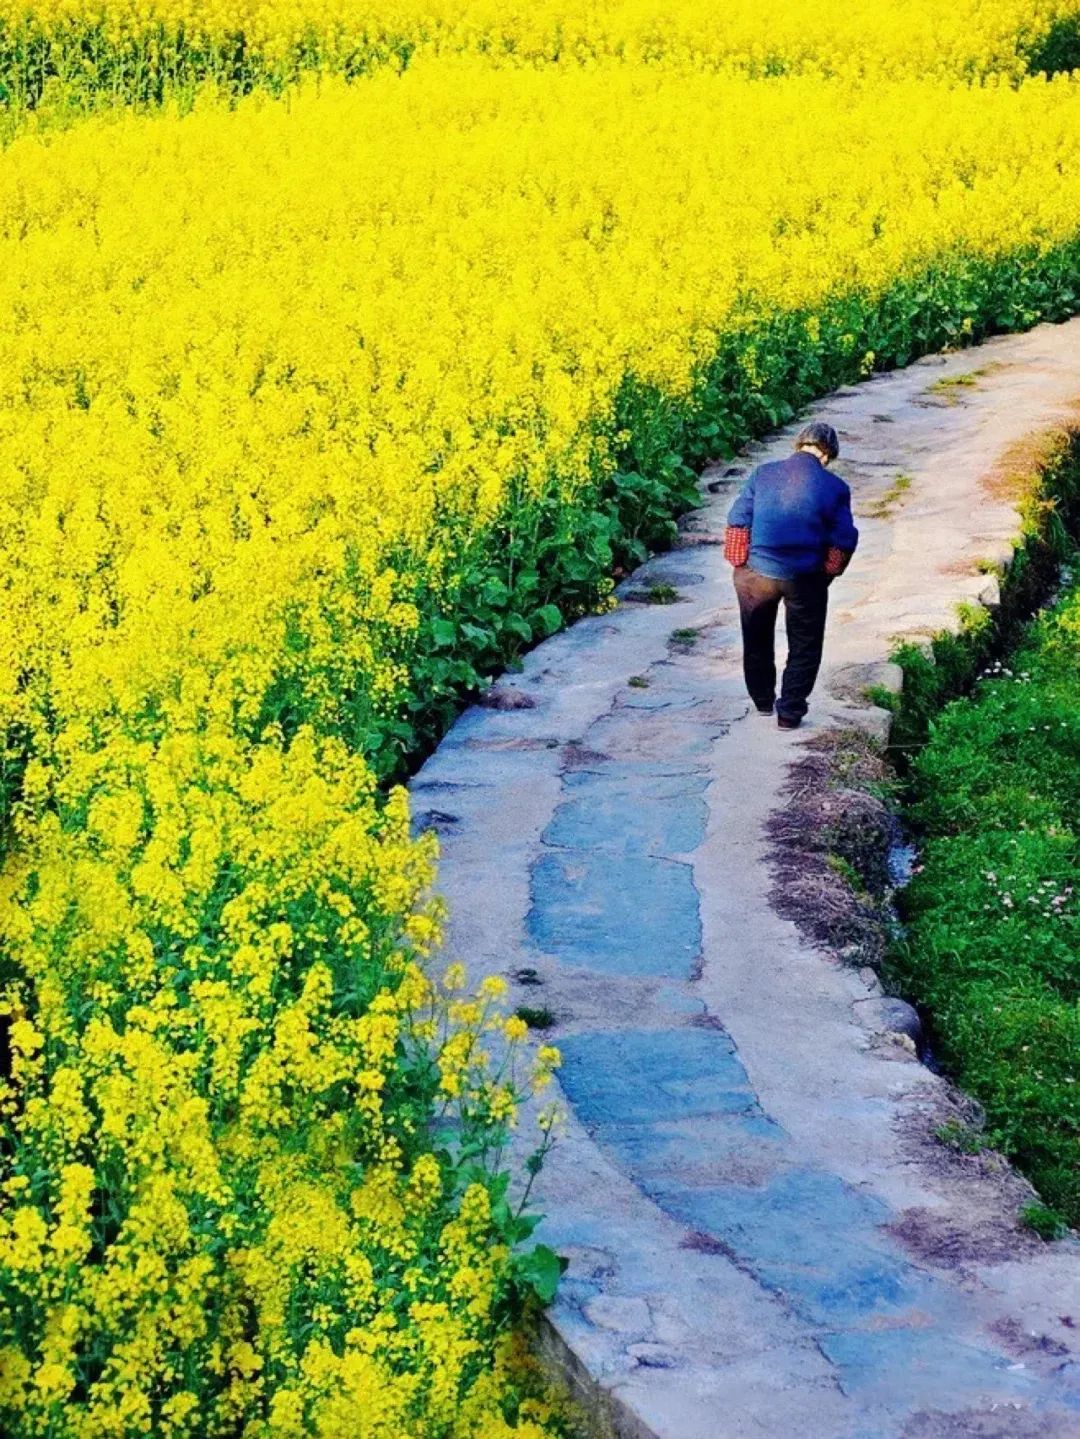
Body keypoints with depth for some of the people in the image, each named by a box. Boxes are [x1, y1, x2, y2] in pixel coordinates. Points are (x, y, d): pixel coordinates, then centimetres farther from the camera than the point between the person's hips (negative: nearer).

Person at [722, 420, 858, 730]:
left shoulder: (762, 474, -3)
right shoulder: (835, 488, -8)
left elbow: (737, 521, -4)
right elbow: (844, 541, -7)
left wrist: (740, 563, 7)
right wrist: (827, 573, 8)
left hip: (756, 572, 2)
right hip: (805, 578, -2)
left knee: (757, 640, 22)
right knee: (804, 646, 14)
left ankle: (763, 701, 36)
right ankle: (789, 713, 12)